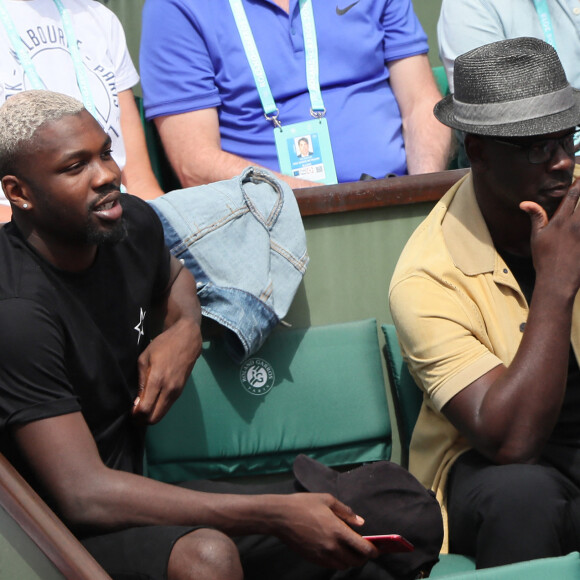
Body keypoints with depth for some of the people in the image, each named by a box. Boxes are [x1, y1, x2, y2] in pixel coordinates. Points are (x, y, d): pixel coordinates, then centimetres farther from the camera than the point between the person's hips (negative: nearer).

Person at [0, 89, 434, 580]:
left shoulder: (132, 224, 0)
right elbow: (84, 495, -29)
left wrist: (186, 330, 1)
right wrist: (273, 515, -29)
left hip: (135, 493, 8)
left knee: (355, 536, -4)